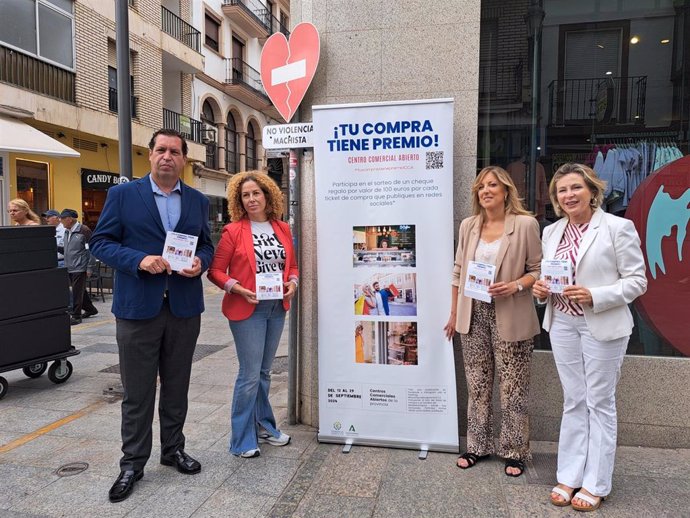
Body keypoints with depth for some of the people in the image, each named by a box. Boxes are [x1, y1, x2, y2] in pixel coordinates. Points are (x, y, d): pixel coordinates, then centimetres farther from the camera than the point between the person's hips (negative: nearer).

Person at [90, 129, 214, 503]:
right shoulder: (122, 195, 0)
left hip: (184, 307, 3)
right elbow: (101, 243, -2)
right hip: (138, 306, -2)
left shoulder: (198, 201, 9)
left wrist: (199, 262, -11)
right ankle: (133, 462, 23)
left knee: (177, 386, 15)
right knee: (137, 391, 6)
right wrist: (139, 260, -18)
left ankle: (173, 449, 33)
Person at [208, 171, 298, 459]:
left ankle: (264, 427, 33)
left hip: (277, 308, 5)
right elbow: (216, 271, -6)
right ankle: (242, 440, 13)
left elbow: (292, 265, 14)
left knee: (263, 372, 18)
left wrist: (292, 283, -5)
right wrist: (239, 289, -20)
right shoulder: (233, 231, -7)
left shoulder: (282, 228, 7)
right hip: (247, 309, -5)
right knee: (250, 375, -2)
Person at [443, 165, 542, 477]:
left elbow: (538, 269, -2)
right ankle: (478, 445, 29)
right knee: (477, 385, 13)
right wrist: (454, 314, 13)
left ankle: (515, 452, 24)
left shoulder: (525, 224, -6)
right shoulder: (468, 226, 8)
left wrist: (515, 286, -21)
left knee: (512, 388, 6)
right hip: (474, 317, 4)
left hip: (510, 318, -4)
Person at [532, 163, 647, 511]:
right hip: (562, 324, 5)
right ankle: (569, 476, 25)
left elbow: (637, 280, -8)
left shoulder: (618, 227, -8)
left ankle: (595, 485, 21)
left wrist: (594, 296, -21)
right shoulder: (551, 232, 8)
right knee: (573, 402, 13)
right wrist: (542, 289, -4)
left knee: (600, 403, 7)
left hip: (602, 326, -5)